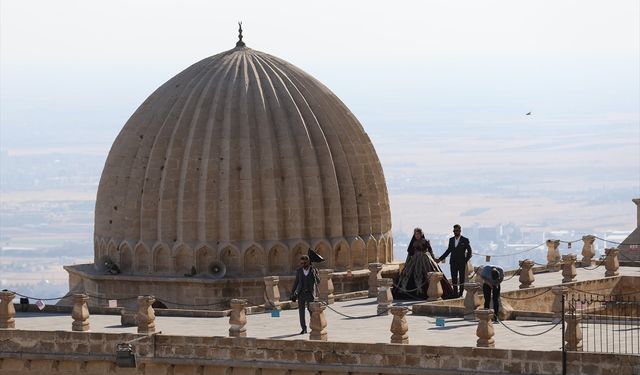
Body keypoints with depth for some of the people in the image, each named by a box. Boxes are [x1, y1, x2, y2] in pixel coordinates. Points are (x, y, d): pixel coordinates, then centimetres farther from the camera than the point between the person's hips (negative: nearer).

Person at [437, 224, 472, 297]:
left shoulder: (465, 240, -4)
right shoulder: (451, 240, 9)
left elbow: (469, 251, -1)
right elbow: (448, 250, 16)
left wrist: (466, 260, -10)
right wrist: (440, 258, 12)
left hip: (462, 263, -4)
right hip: (453, 262, 4)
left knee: (461, 279, 1)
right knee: (454, 279, 2)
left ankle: (461, 293, 7)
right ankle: (455, 294, 8)